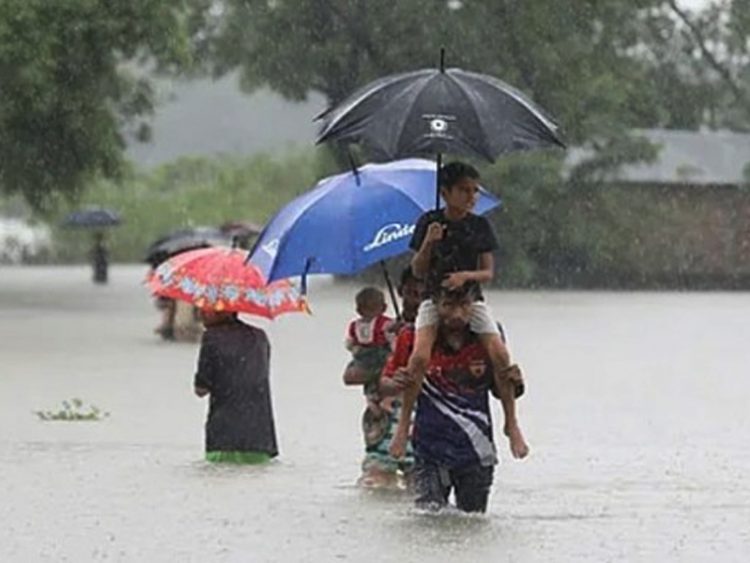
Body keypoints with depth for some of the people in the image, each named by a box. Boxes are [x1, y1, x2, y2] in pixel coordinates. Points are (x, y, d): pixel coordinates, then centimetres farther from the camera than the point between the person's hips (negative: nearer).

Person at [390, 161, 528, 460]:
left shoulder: (480, 226, 3)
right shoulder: (429, 222, 0)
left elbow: (488, 272, 2)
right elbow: (418, 270, 1)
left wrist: (466, 275, -18)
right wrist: (429, 243, -16)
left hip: (471, 299, 1)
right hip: (434, 298, -1)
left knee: (500, 355, -17)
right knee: (420, 356, -25)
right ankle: (404, 424, -12)